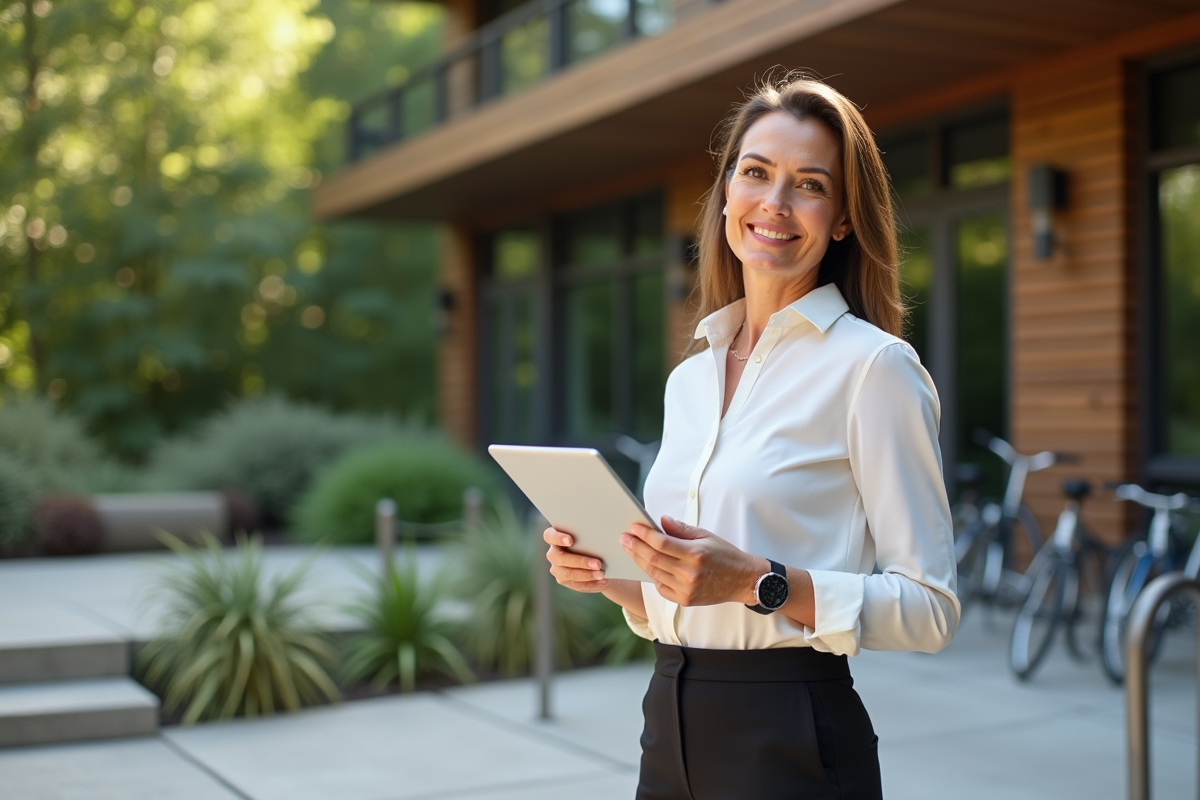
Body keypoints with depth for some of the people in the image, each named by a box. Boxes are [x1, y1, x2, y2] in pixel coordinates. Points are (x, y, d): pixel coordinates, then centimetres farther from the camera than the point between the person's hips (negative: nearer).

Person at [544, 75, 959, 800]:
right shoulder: (689, 379, 9)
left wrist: (759, 581, -23)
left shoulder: (874, 366, -10)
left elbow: (929, 611, -13)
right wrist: (611, 575, -3)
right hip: (671, 726, 6)